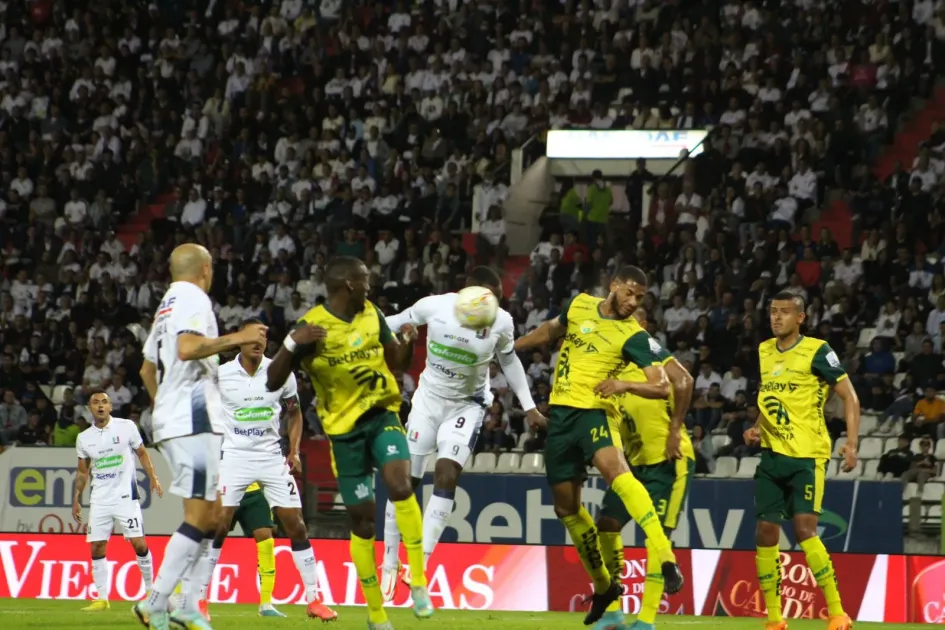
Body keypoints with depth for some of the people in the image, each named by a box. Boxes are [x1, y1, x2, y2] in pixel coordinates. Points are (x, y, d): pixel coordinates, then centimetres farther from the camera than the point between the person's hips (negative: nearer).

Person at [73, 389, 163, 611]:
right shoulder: (84, 438, 7)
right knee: (97, 548, -2)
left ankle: (150, 589, 7)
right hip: (99, 500, 3)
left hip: (125, 495, -3)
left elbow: (142, 453, 6)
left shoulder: (126, 427, -2)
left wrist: (153, 478, -4)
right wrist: (76, 499, 14)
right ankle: (102, 599, 4)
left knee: (139, 543, -9)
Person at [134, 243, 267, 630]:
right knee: (200, 515, -12)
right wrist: (235, 339, -18)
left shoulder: (167, 305, 22)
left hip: (171, 421, 10)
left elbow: (147, 369, 30)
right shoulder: (194, 299, -7)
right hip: (193, 421, -10)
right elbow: (188, 348, -25)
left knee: (212, 515, 11)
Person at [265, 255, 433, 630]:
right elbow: (273, 383, -14)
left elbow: (397, 364, 15)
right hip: (344, 428, -2)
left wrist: (408, 342, -7)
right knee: (362, 518, 2)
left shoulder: (372, 315, 3)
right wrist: (293, 343, -30)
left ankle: (418, 582, -17)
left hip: (382, 414, 3)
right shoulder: (312, 326, -12)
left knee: (400, 487, -25)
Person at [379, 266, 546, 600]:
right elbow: (398, 322, 0)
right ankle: (389, 565, 14)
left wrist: (529, 407, 7)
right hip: (429, 398, 1)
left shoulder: (501, 323, -15)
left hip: (467, 406, -1)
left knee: (447, 477, -18)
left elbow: (508, 360, 5)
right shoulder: (435, 307, -20)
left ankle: (420, 565, -16)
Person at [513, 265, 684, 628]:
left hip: (594, 411, -6)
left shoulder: (634, 337, -8)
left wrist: (625, 385, -30)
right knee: (566, 507, 9)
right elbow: (550, 331, 27)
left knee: (613, 469, -35)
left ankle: (666, 559, -45)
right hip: (560, 413, 6)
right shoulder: (579, 306, 6)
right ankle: (604, 590, 24)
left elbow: (662, 387, -13)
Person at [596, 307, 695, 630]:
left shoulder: (653, 355, -10)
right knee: (607, 524, 4)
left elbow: (683, 381, -27)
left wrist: (675, 428, -27)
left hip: (669, 460, -8)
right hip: (635, 461, 8)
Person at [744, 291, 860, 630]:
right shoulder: (764, 352, 10)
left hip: (807, 455, -6)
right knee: (765, 532, 3)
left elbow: (849, 396, -7)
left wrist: (851, 443, -17)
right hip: (772, 456, 6)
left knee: (804, 528, -17)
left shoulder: (816, 351, -9)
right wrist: (757, 429, 7)